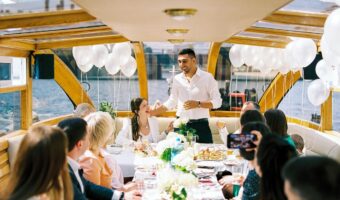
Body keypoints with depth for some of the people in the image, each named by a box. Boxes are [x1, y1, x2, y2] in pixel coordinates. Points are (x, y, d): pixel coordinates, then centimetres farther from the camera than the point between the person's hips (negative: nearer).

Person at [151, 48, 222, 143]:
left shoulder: (207, 77, -4)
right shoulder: (177, 79, 8)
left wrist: (198, 104, -19)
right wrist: (151, 112, 7)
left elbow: (217, 102, -6)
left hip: (200, 125, -3)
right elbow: (171, 102, 15)